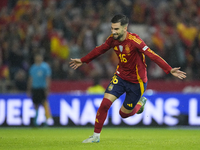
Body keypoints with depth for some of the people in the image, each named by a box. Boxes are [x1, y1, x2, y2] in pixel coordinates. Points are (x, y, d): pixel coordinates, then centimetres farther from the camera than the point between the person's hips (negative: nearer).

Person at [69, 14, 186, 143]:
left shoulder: (134, 41, -27)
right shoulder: (113, 39, -8)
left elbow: (152, 55, -30)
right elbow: (100, 50, 11)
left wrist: (170, 70, -39)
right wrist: (82, 61, 22)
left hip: (136, 81, -4)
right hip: (120, 76, 4)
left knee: (124, 113, 5)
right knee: (105, 103, -12)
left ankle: (140, 102, 37)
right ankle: (96, 136, 2)